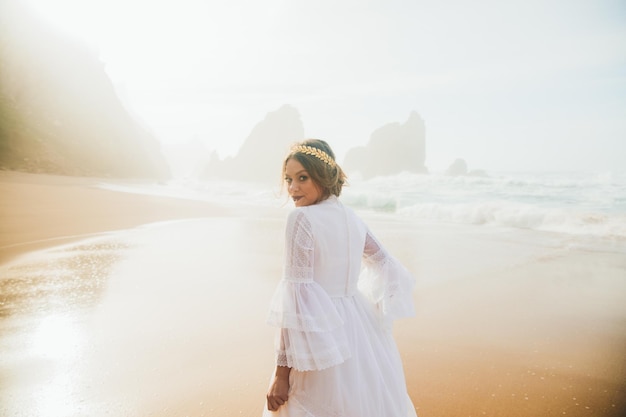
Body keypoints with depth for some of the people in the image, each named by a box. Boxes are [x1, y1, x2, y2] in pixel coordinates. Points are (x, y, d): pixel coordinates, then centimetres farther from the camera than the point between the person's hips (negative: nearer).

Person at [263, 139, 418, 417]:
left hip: (321, 343, -7)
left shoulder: (302, 218, -18)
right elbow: (389, 270, 14)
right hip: (361, 329, 7)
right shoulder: (351, 218, 4)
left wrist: (282, 371, -17)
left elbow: (298, 297, -22)